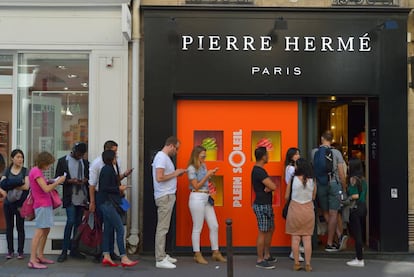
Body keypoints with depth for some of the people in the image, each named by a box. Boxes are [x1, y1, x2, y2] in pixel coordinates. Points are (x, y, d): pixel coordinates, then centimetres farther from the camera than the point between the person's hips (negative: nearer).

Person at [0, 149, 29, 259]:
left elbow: (26, 186, -12)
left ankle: (20, 251, 7)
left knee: (20, 227, 1)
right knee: (9, 227, 7)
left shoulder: (25, 171, 1)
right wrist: (19, 184, -20)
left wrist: (10, 186, -11)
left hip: (20, 203, -2)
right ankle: (10, 250, 16)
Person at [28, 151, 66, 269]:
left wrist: (54, 182, 5)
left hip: (46, 204, 10)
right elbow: (46, 189, -20)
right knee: (40, 231, -10)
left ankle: (40, 256, 22)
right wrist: (58, 182, -10)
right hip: (42, 205, -10)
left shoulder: (37, 171, 14)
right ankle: (32, 260, -8)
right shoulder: (36, 172, -15)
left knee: (46, 230, 14)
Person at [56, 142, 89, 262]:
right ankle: (64, 251, -4)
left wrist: (86, 180, -4)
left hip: (82, 197, 4)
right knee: (70, 221, -11)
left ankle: (74, 249, 14)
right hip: (70, 197, -4)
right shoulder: (63, 161, 2)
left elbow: (89, 176, 19)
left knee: (78, 223, 7)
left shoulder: (85, 162, 14)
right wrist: (69, 181, -15)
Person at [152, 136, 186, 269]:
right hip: (164, 197, -10)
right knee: (162, 228, -7)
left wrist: (177, 173, 8)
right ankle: (160, 260, -3)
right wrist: (174, 174, -13)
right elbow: (159, 178, -23)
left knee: (164, 227, 14)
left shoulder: (165, 157, 17)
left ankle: (162, 255, 22)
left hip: (168, 196, 10)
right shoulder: (161, 157, -15)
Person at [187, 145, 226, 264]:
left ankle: (216, 252, 19)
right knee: (197, 228, 0)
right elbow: (196, 186, -11)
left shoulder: (203, 166, 13)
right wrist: (207, 175, -12)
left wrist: (211, 174, 4)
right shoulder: (191, 168, -9)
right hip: (197, 198, -8)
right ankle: (197, 255, 11)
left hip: (206, 198, 8)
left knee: (214, 226, 8)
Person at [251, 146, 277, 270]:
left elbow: (272, 185, 9)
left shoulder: (259, 170, 12)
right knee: (263, 232, -3)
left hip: (266, 204, 10)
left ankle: (267, 255, 29)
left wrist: (269, 187, -13)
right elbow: (273, 186, -24)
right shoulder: (259, 171, -20)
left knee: (271, 229, 18)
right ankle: (260, 260, 5)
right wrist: (270, 186, -3)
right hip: (262, 205, -10)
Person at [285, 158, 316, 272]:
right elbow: (313, 197, 7)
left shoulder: (293, 179, -9)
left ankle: (296, 264, 8)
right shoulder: (312, 181, -2)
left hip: (295, 209, -2)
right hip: (308, 210, 2)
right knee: (307, 238, 6)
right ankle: (308, 264, 8)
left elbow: (286, 196, -3)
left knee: (295, 238, 6)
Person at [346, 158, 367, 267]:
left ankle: (360, 260, 6)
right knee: (359, 233, 16)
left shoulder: (353, 179, -14)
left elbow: (355, 196, -20)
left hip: (356, 208, -8)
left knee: (356, 234, 0)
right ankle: (359, 257, 23)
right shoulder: (363, 179, 8)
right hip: (363, 207, 8)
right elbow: (363, 194, 11)